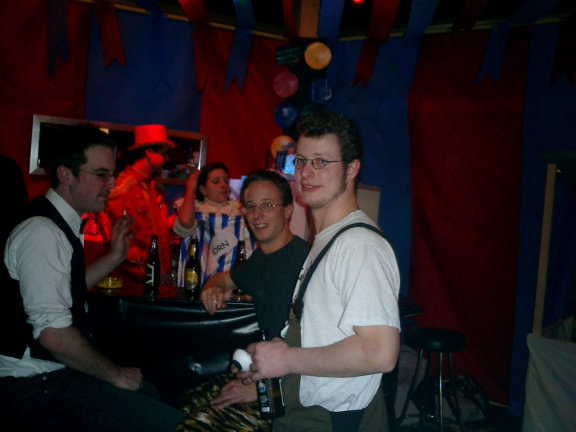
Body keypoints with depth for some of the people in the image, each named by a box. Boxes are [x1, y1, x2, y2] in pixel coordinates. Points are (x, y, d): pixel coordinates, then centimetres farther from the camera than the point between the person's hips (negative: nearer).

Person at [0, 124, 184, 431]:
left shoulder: (62, 225, 9)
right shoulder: (42, 233, -22)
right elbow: (52, 333, -25)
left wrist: (114, 257, 12)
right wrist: (114, 374, -13)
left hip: (51, 372, 10)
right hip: (34, 387, -10)